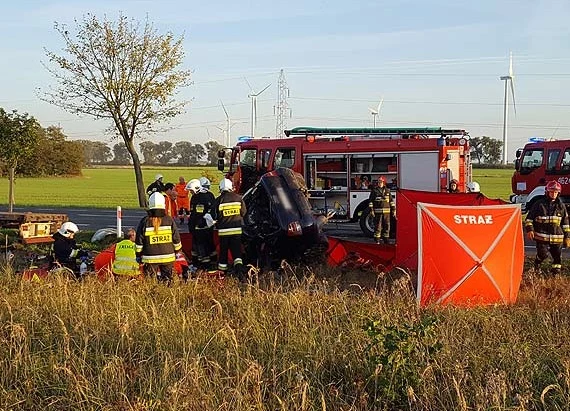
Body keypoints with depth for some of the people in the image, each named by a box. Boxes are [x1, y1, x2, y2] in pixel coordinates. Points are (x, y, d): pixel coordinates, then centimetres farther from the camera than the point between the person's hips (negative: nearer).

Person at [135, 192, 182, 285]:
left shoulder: (144, 222, -7)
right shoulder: (169, 220, -5)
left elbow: (139, 242, -2)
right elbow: (176, 239, 2)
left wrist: (138, 255, 10)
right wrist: (177, 252, 17)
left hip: (150, 259, -1)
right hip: (168, 257, 1)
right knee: (166, 280, 11)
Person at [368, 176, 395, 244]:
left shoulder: (387, 190, 11)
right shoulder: (374, 190, 0)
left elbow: (391, 201, 15)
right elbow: (370, 201, -2)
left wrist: (393, 209, 10)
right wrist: (371, 210, -9)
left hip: (386, 211, 4)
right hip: (377, 212, -4)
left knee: (387, 226, 6)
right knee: (378, 226, -3)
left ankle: (386, 240, 14)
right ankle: (377, 240, 2)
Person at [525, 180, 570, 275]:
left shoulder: (561, 206, 8)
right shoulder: (539, 204, 0)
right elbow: (529, 218, 3)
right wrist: (529, 229, -10)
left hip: (557, 237, 3)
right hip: (542, 236, -3)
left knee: (557, 256, 4)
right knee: (543, 254, -13)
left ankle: (556, 273, 18)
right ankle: (537, 265, 18)